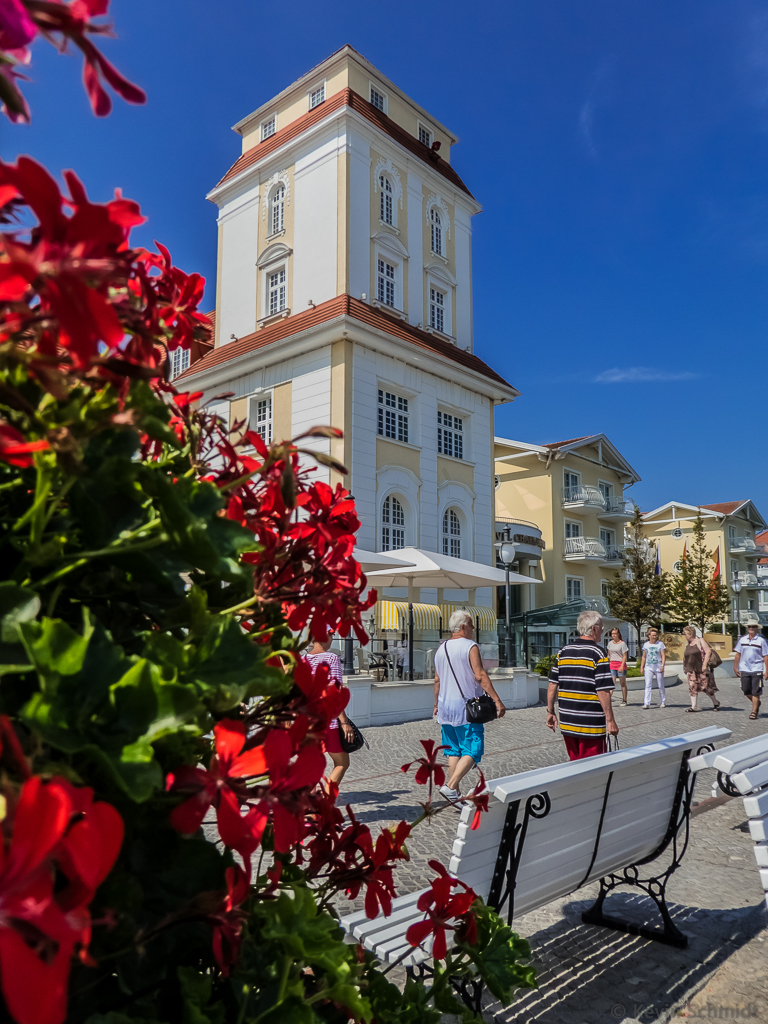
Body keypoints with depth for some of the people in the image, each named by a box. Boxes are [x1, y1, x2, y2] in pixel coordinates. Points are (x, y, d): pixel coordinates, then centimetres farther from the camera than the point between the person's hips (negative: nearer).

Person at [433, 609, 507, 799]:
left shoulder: (441, 649, 11)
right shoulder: (470, 646, -10)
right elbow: (480, 676, -19)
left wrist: (436, 705, 26)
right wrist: (497, 700, -20)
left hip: (446, 708, 7)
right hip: (467, 708, -7)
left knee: (454, 751, 13)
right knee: (472, 751, -3)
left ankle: (455, 794, 14)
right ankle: (450, 786, -15)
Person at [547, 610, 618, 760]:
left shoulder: (563, 652, 6)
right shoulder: (598, 653, -10)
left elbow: (552, 685, 6)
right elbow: (603, 691, -15)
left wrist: (550, 712, 15)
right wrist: (610, 720, -8)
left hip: (567, 724, 6)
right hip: (591, 726, -5)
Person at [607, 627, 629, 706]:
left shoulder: (622, 643, -4)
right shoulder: (610, 643, 10)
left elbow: (624, 656, -7)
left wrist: (622, 666, -17)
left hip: (621, 664, -3)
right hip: (612, 665, 3)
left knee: (623, 684, 6)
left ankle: (624, 700, 17)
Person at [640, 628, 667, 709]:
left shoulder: (660, 644, 2)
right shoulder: (645, 645, 11)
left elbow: (663, 656, -3)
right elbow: (644, 657, 16)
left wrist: (662, 665, -15)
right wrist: (642, 667, 11)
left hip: (658, 668, -2)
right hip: (648, 667, 2)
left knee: (660, 686, 6)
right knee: (648, 685, -9)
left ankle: (662, 702, 21)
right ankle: (646, 703, -13)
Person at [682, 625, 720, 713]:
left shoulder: (700, 641, -6)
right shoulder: (688, 644, 14)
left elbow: (708, 652, -12)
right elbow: (686, 657, 22)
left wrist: (704, 665, -17)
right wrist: (686, 668, 17)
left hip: (701, 669, -6)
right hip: (691, 670, 6)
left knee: (705, 687, -1)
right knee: (693, 688, -2)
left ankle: (716, 703, 20)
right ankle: (693, 707, -2)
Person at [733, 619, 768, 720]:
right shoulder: (741, 639, 7)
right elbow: (738, 654, 14)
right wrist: (735, 667, 11)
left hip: (757, 670, -3)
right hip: (744, 669, 3)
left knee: (756, 692, -2)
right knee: (746, 691, 6)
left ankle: (754, 711, 9)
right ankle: (756, 703, 33)